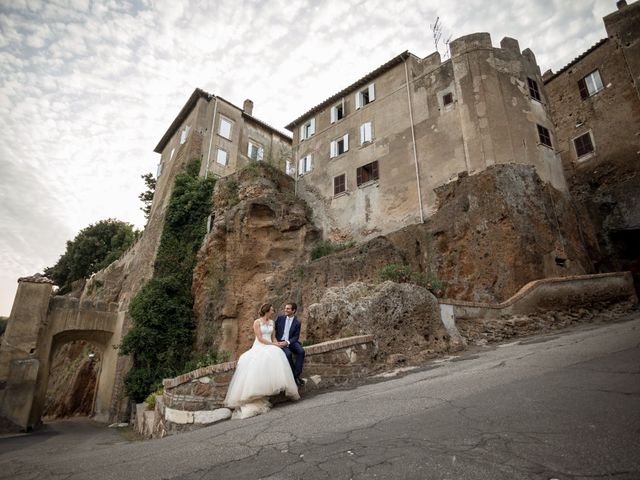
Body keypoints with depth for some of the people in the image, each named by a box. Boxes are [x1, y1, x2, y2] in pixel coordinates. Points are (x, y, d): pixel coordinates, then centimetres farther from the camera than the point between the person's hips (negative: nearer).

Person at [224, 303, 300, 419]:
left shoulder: (271, 322, 15)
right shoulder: (257, 322, -3)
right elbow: (260, 338, -10)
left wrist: (278, 343, -4)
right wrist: (273, 344, -12)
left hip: (270, 348, 4)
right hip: (259, 348, -4)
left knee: (276, 354, -28)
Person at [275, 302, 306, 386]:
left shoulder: (297, 322, 0)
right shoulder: (280, 318, 3)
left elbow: (296, 337, -1)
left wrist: (288, 342, -19)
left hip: (291, 342, 1)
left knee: (301, 351, -27)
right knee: (288, 353, -31)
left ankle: (296, 375, -17)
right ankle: (294, 375, -13)